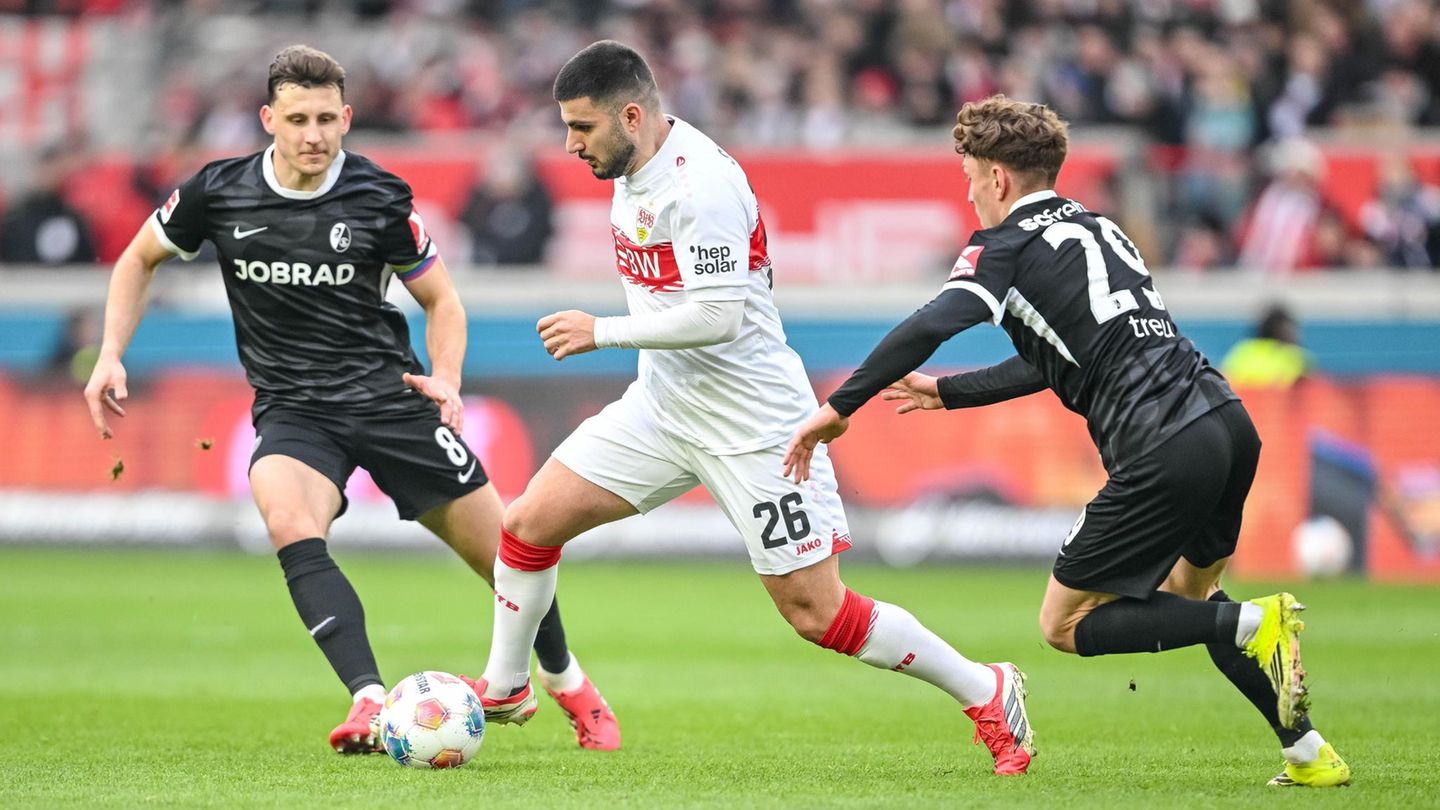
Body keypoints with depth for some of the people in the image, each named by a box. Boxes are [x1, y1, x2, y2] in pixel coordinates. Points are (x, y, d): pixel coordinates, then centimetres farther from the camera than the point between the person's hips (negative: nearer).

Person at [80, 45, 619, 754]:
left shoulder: (379, 198, -6)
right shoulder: (220, 192, -4)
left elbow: (440, 299, 7)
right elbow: (139, 259, 13)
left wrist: (446, 377, -10)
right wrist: (111, 356, 1)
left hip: (389, 397, 0)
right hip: (293, 410, 0)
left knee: (506, 553, 2)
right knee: (288, 525, -33)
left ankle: (566, 681, 32)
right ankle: (371, 704, -39)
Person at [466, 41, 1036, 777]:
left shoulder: (700, 185, -23)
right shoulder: (632, 171, 6)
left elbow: (717, 317, -28)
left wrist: (601, 332, -20)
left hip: (750, 424, -8)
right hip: (663, 404, 8)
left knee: (815, 613, -6)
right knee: (529, 522, 1)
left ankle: (986, 693, 9)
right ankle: (503, 690, 20)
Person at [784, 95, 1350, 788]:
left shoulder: (1008, 244, 0)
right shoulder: (1096, 228, 25)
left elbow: (930, 327, -16)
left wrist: (838, 407, -11)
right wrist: (946, 393, 39)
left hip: (1167, 452, -8)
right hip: (1229, 418, 8)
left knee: (1066, 625, 4)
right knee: (1187, 590, 30)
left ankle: (1253, 625, -12)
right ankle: (1307, 751, 20)